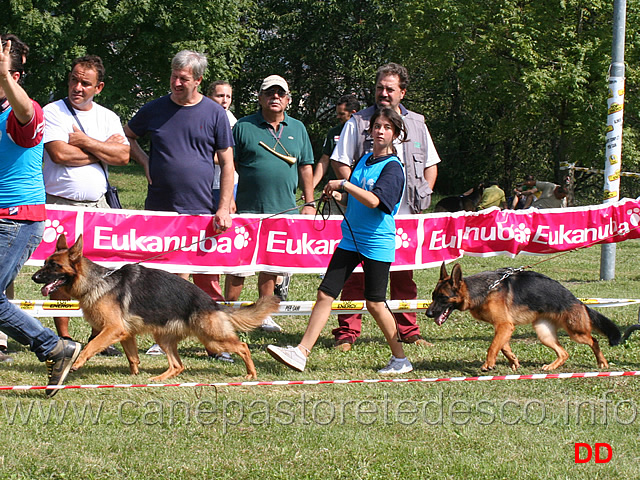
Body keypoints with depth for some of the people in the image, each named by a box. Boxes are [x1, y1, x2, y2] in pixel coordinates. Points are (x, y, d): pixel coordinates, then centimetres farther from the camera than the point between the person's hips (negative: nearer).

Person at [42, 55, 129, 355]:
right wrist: (103, 150, -5)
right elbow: (59, 153, -14)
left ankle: (99, 334, 9)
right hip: (59, 204, -3)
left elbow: (123, 156, -2)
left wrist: (84, 141, -9)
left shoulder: (108, 118, 12)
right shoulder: (52, 113, 0)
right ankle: (63, 337, 5)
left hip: (97, 205, 3)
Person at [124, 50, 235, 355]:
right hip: (160, 210, 2)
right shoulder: (155, 109, 7)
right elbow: (127, 136, 24)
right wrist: (145, 162, 6)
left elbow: (227, 164, 3)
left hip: (201, 211, -2)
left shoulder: (214, 114, 2)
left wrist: (223, 208, -5)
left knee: (208, 279, 0)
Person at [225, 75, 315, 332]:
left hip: (284, 210, 3)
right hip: (247, 208, -3)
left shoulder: (298, 129, 12)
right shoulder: (243, 127, 2)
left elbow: (305, 167, 14)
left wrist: (309, 203, 8)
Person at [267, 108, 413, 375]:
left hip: (377, 243, -7)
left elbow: (373, 201, -25)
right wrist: (338, 197, 3)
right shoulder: (364, 160, 12)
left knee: (375, 303, -1)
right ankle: (301, 353, -2)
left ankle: (400, 358, 15)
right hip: (351, 239, 7)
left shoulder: (392, 167, -10)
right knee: (325, 293, -1)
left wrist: (343, 184, -19)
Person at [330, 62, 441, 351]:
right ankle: (347, 332, 0)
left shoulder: (416, 124, 13)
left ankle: (408, 330, 18)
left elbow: (431, 164, 19)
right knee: (356, 273, -4)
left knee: (404, 274, 9)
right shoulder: (358, 123, 3)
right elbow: (340, 162, 1)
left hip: (406, 215, 3)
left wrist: (423, 197, 6)